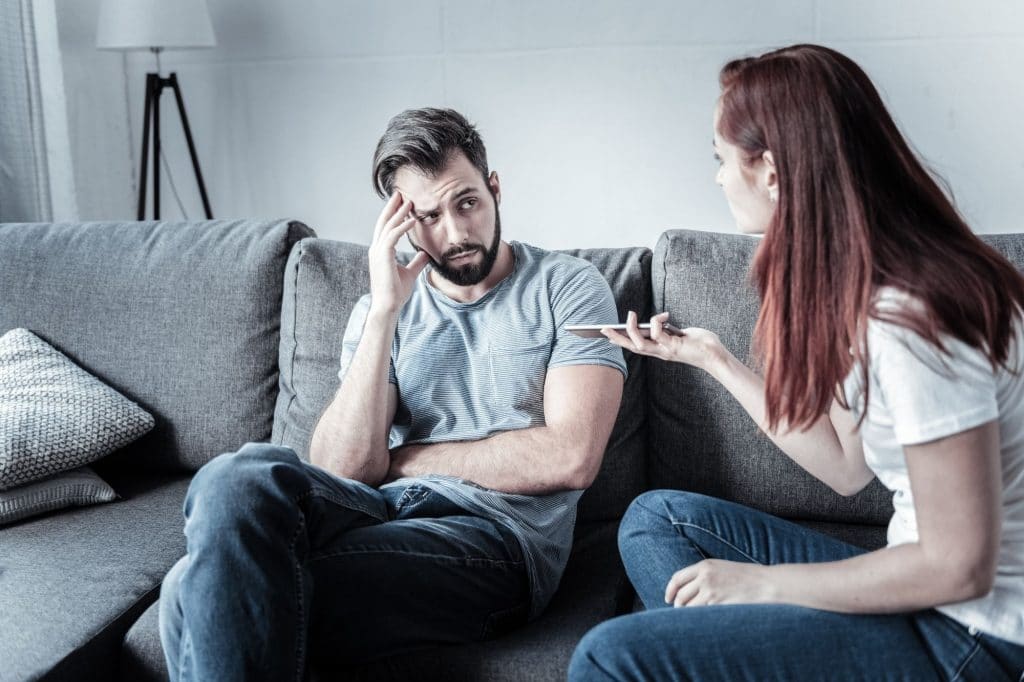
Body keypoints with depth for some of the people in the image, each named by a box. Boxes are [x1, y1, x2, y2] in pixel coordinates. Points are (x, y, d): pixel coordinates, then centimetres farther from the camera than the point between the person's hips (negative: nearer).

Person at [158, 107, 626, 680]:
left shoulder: (566, 286, 5)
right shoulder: (382, 309, 14)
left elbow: (571, 458, -9)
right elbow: (343, 471, 0)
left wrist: (404, 460, -1)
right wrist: (385, 311, -8)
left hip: (498, 534, -4)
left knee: (216, 592, -26)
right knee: (240, 478, -30)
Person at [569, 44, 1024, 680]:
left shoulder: (909, 320, -26)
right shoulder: (855, 291, 3)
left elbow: (960, 567, -22)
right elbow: (847, 467, 8)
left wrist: (763, 582, -13)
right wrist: (714, 358, 10)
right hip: (927, 590, 9)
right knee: (657, 517, 12)